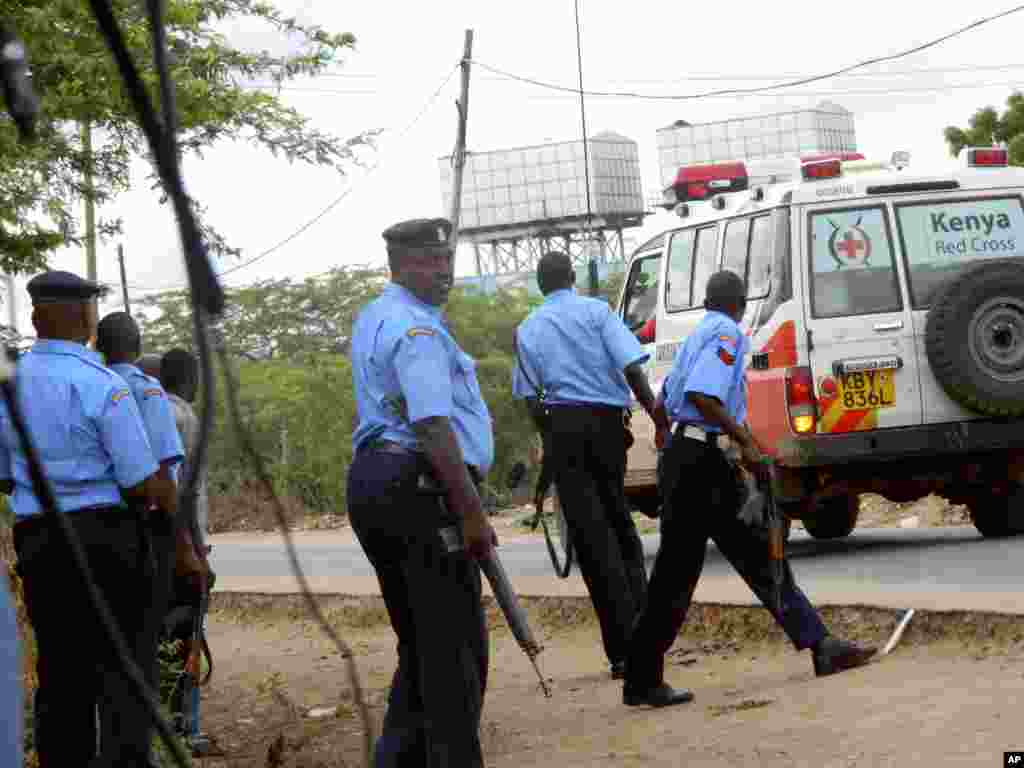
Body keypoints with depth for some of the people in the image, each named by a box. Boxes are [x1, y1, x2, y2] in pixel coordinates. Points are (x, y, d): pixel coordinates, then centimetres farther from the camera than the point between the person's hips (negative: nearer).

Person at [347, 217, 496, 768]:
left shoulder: (371, 320, 18)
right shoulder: (418, 329, -13)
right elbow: (433, 426, -22)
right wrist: (471, 511, -22)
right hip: (421, 488, -10)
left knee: (417, 641, 17)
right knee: (455, 644, -7)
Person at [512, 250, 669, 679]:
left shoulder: (527, 329, 10)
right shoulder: (596, 312, 2)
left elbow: (529, 398, 7)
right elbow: (632, 368, -9)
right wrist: (660, 420, -9)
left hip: (562, 426, 0)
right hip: (606, 420, 0)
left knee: (590, 532, 0)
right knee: (618, 523, 18)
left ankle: (624, 648, -6)